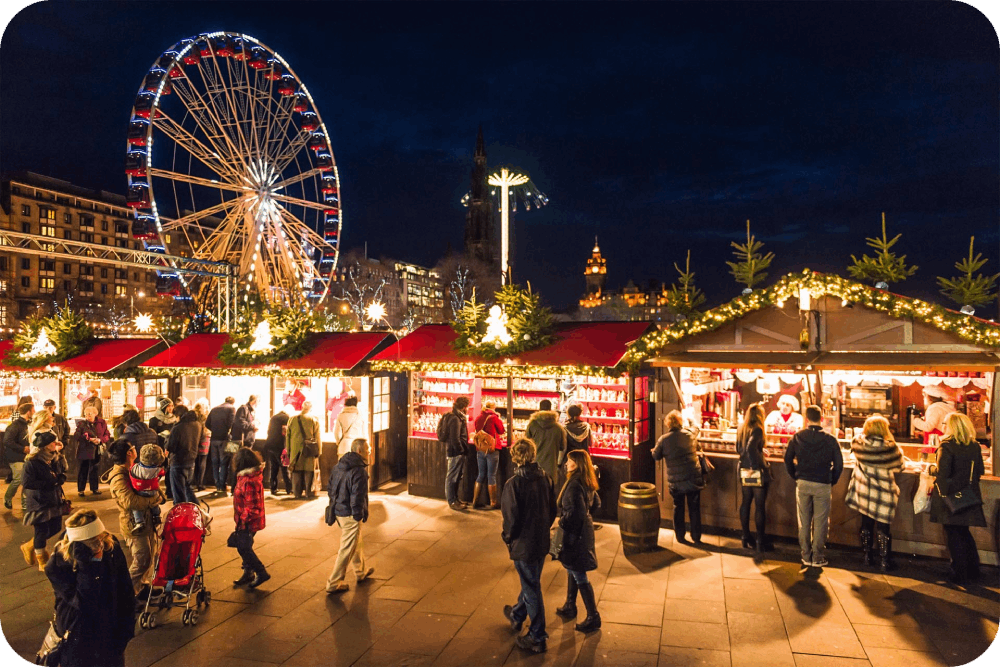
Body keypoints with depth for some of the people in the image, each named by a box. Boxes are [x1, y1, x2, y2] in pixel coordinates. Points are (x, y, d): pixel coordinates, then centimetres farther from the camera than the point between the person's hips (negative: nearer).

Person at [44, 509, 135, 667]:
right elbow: (84, 603, -29)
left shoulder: (112, 547, -15)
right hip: (77, 642, -2)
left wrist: (126, 630, -5)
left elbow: (125, 592, -5)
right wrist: (86, 564, -35)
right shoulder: (58, 565, -21)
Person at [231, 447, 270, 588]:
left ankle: (261, 573, 13)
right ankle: (248, 574, 33)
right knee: (243, 547, 19)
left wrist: (242, 521, -17)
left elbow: (252, 507, -27)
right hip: (249, 520, 9)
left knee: (244, 548, 2)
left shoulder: (249, 481, -28)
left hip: (248, 522, -9)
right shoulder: (256, 474, 3)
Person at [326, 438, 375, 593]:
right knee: (347, 549, 4)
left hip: (338, 511, 10)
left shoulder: (339, 465, 5)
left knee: (356, 542, 26)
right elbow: (358, 497, -24)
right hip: (350, 515, -10)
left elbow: (330, 487, 13)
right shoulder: (359, 471, -23)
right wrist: (359, 515, -13)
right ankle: (334, 583, 13)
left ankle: (361, 571, 43)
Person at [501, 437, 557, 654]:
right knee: (530, 582, 24)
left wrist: (507, 536, -1)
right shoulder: (545, 477, -4)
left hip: (523, 544, -7)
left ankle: (537, 638, 20)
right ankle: (517, 616, 48)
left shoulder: (514, 483, -24)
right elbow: (552, 510, 5)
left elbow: (512, 517, -20)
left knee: (531, 589, 7)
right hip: (542, 542, 7)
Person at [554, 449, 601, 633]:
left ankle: (593, 617, 11)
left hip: (574, 533, -10)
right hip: (585, 529, 10)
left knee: (580, 577, 2)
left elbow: (576, 513, -28)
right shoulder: (588, 483, 3)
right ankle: (570, 607, 37)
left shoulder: (574, 484, -26)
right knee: (572, 570, 23)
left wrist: (562, 522, -14)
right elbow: (596, 503, 16)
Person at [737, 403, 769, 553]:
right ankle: (760, 543, 6)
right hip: (757, 472, -7)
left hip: (744, 471, 7)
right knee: (760, 506, 1)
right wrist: (757, 464, -17)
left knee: (746, 503, 14)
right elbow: (751, 448, -29)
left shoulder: (741, 429, 7)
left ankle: (746, 538, 22)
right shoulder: (757, 430, -16)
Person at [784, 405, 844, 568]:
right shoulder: (830, 440, -7)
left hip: (803, 484, 2)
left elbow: (788, 459, 4)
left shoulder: (797, 437, -1)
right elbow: (839, 464, -2)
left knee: (804, 521, 10)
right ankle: (818, 558, 11)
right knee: (820, 522, 6)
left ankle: (806, 556, 15)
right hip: (822, 485, -2)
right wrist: (832, 482, 12)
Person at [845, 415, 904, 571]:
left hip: (863, 490, 3)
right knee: (882, 528, 7)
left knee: (866, 524, 16)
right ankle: (884, 561, 13)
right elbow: (899, 466, -4)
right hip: (883, 493, -3)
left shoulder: (859, 444, -10)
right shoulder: (889, 447, -19)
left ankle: (867, 556, 25)